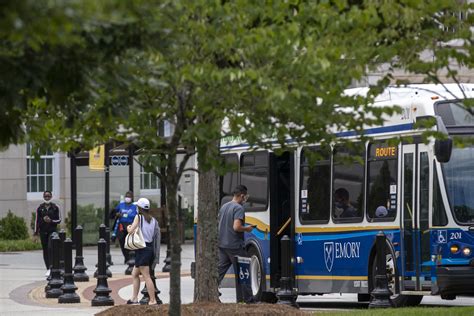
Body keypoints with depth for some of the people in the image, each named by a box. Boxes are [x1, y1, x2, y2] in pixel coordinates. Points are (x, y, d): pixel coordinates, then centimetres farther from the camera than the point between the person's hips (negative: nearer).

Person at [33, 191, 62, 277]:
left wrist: (51, 221, -16)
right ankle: (48, 269, 12)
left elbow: (59, 220, 4)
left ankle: (50, 268, -19)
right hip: (43, 231, 2)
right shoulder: (40, 208, 5)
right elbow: (37, 221, 6)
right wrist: (36, 233, 3)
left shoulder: (55, 208, 1)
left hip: (52, 231, -2)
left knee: (50, 248, -18)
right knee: (45, 250, 5)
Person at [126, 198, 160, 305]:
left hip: (142, 249, -8)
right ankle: (134, 298, 16)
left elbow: (131, 230, -15)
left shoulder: (139, 217, -8)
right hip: (150, 247, 8)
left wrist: (128, 227, 5)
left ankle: (153, 300, -11)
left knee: (146, 276, -8)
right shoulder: (152, 220, 9)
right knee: (135, 274, 17)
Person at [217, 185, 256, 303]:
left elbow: (219, 224, 20)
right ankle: (248, 299, 5)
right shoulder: (238, 208, -14)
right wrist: (247, 229, -7)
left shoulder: (224, 207, 12)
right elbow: (236, 227, -24)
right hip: (235, 245, -8)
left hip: (222, 244, 8)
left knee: (220, 270, 8)